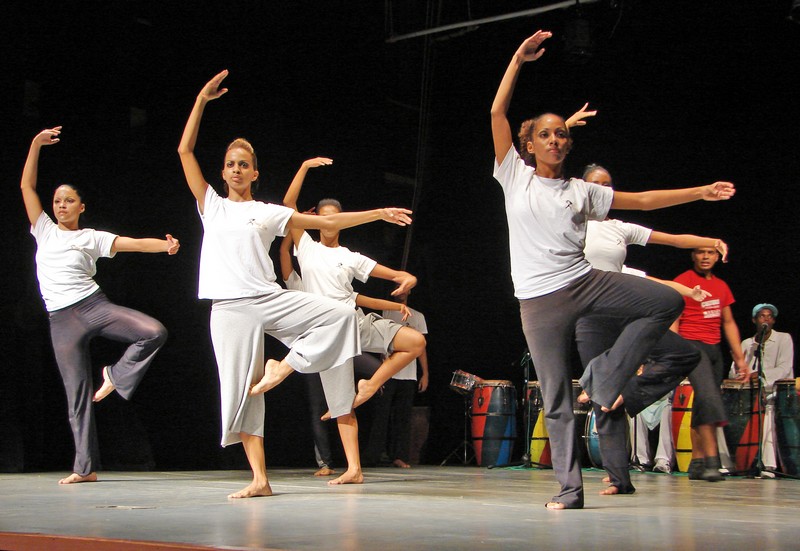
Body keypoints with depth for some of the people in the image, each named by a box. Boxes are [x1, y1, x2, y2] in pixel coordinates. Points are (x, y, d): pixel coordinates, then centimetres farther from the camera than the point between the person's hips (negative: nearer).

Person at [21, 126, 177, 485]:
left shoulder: (92, 238, 7)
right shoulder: (44, 231, 12)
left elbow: (134, 243, -5)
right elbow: (27, 187, 9)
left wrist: (166, 245, -23)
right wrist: (36, 145, 2)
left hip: (94, 306, 0)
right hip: (62, 321, 1)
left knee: (154, 333, -21)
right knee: (77, 396, 0)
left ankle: (116, 375, 2)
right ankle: (85, 467, 5)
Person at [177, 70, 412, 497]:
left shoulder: (269, 213, 13)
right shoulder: (212, 206, 13)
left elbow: (327, 222, 10)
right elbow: (185, 150, 7)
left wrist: (378, 213, 5)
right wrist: (202, 100, 5)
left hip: (270, 299, 1)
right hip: (230, 309, -1)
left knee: (340, 315, -16)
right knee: (240, 391, -5)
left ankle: (284, 366, -4)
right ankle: (259, 478, -2)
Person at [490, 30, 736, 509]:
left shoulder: (581, 191, 11)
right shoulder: (515, 177, 5)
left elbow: (643, 200, 15)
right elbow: (498, 113, -2)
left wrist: (701, 192, 11)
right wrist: (519, 59, -4)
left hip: (584, 281, 3)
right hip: (540, 300, -3)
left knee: (668, 302, -9)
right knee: (556, 399, -3)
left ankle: (605, 380, -3)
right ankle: (570, 490, 4)